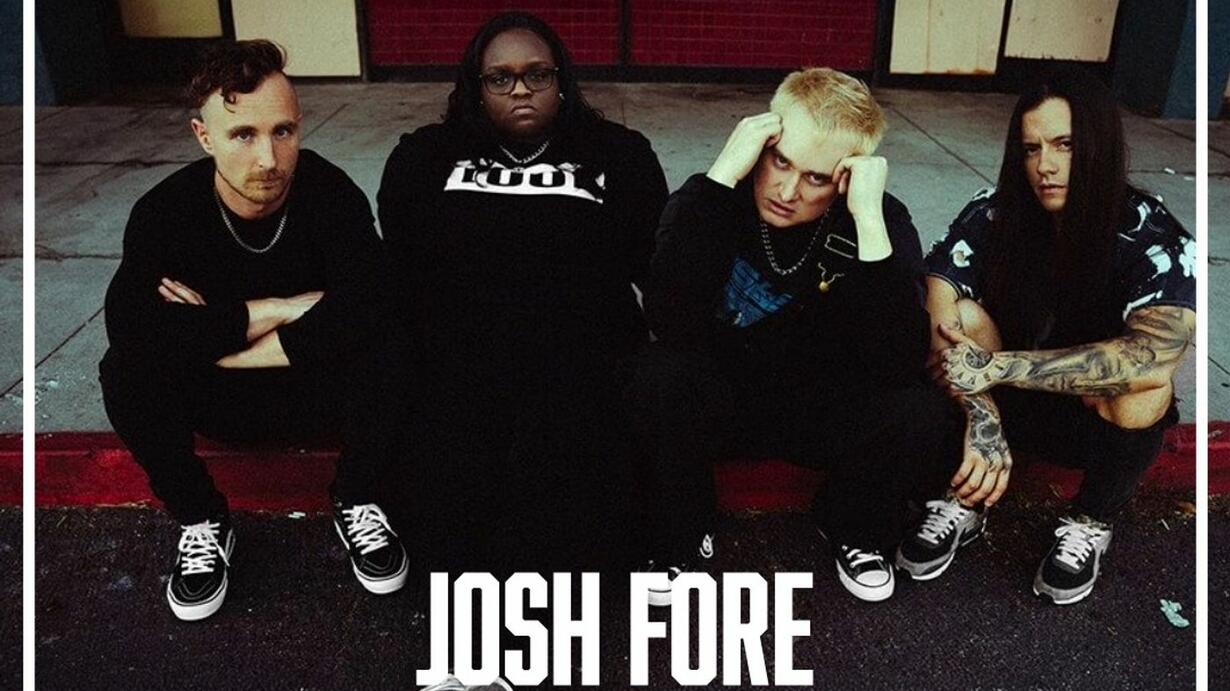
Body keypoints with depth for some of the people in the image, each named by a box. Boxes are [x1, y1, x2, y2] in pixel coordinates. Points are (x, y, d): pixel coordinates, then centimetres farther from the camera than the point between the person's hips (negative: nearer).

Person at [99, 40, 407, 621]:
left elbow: (367, 309, -37)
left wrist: (209, 338, -30)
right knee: (124, 372, -27)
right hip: (217, 401, 1)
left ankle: (357, 503, -5)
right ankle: (201, 523, -3)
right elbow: (129, 326, -33)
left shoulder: (332, 194, -19)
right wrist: (275, 311, -32)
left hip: (323, 392, -1)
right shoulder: (164, 211, -16)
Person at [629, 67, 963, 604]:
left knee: (924, 413, -28)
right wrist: (721, 176, -38)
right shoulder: (710, 202, -17)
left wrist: (869, 221, -37)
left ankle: (855, 529, 6)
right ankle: (680, 537, -3)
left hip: (829, 413, 1)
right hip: (722, 401, 0)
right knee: (660, 376, -33)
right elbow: (671, 322, -36)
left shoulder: (882, 222, -16)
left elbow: (900, 365, -31)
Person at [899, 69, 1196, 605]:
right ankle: (964, 502, -13)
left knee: (1140, 379, -33)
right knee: (965, 319, -25)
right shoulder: (991, 214, -17)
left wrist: (997, 367, -44)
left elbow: (1154, 354, -40)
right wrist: (981, 421, -42)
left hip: (1102, 421, -1)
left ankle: (1090, 525, -8)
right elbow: (938, 317, -28)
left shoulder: (1154, 240, -22)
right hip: (1013, 406, 2)